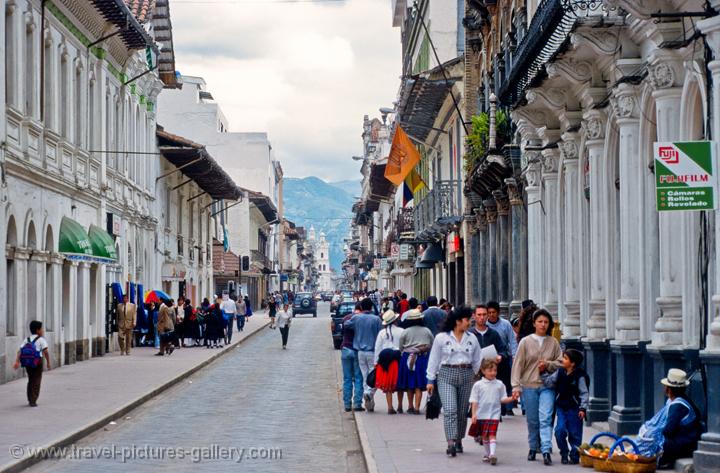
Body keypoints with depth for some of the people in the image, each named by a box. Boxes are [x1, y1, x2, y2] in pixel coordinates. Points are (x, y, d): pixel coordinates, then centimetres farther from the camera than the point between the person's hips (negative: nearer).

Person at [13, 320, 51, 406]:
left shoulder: (27, 339, 10)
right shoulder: (41, 340, -5)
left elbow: (20, 351, -1)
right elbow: (46, 352, -16)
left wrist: (17, 362, -7)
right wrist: (48, 363, -9)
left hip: (27, 363, 5)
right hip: (37, 363, -5)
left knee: (30, 381, 19)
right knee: (36, 382, 1)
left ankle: (30, 400, 27)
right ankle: (33, 401, -4)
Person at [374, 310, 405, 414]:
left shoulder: (382, 333, 1)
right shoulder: (401, 331, -4)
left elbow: (377, 348, 3)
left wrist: (376, 362, 9)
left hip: (385, 360, 1)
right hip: (398, 359, -1)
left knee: (388, 385, 4)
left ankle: (390, 407, -1)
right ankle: (400, 405, 18)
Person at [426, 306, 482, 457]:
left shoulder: (472, 338, 9)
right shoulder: (441, 338, 0)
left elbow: (477, 360, 17)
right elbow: (434, 359, 3)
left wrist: (474, 375, 10)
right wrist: (430, 379, 2)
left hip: (466, 375, 4)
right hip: (447, 374, -4)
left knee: (462, 411, 8)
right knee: (450, 410, -15)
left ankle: (459, 440, 24)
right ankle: (451, 443, -21)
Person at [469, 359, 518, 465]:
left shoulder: (499, 384, 3)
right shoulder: (478, 385, -1)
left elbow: (503, 399, 5)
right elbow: (474, 401, -1)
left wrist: (511, 398, -14)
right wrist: (474, 414, -7)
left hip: (494, 414, -1)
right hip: (481, 415, 1)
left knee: (492, 435, -13)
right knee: (484, 436, 11)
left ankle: (492, 454, -22)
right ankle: (487, 454, 26)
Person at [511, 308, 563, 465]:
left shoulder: (553, 343, 4)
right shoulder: (525, 342, 1)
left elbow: (561, 363, 8)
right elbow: (518, 364, -2)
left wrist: (548, 364, -11)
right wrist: (516, 386, -8)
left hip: (547, 386, 0)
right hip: (529, 385, 0)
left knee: (545, 419, -12)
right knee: (532, 421, 9)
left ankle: (546, 451, -16)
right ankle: (533, 448, 25)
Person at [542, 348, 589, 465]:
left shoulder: (579, 376, -11)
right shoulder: (559, 372, 4)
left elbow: (584, 393, -10)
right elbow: (549, 383, 5)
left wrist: (583, 408, -16)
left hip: (574, 408, -4)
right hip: (561, 407, 4)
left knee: (574, 434, 4)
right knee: (560, 431, -6)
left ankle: (574, 456, 16)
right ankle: (564, 454, 11)